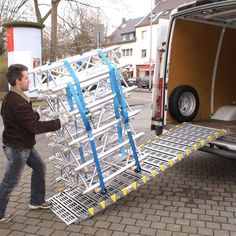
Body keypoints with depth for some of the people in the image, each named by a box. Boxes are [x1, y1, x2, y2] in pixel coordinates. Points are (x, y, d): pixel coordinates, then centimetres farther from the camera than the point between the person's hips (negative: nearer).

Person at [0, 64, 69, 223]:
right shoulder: (18, 103, -30)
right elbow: (35, 127, -28)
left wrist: (37, 114, -4)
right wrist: (60, 122, -23)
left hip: (23, 144, 10)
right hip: (17, 148, -10)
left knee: (39, 167, 21)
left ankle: (37, 201, 34)